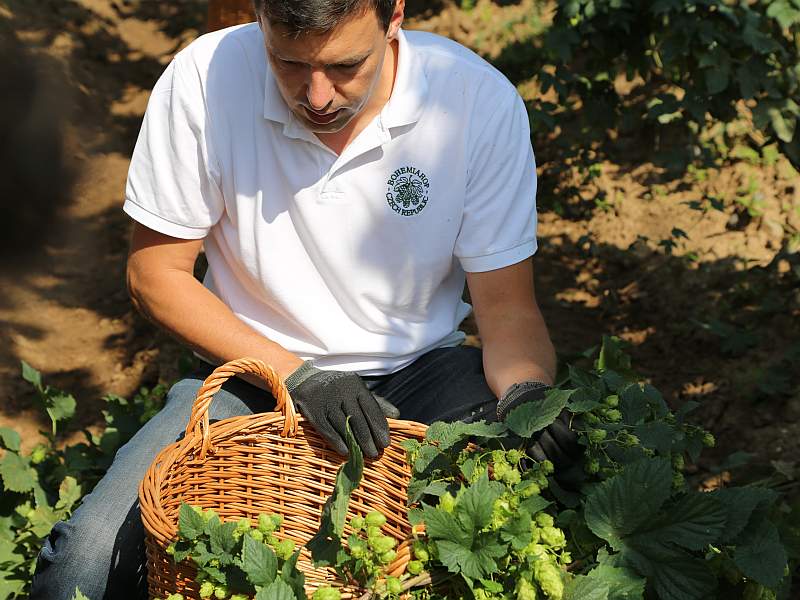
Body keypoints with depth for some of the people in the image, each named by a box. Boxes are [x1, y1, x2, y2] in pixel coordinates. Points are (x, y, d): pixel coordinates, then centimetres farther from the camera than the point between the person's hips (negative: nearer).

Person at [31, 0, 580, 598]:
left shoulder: (480, 100, -16)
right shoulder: (204, 79, -16)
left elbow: (508, 308, -8)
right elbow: (155, 275, -8)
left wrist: (527, 395, -31)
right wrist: (297, 376, -19)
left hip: (419, 370, 1)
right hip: (254, 369, 0)